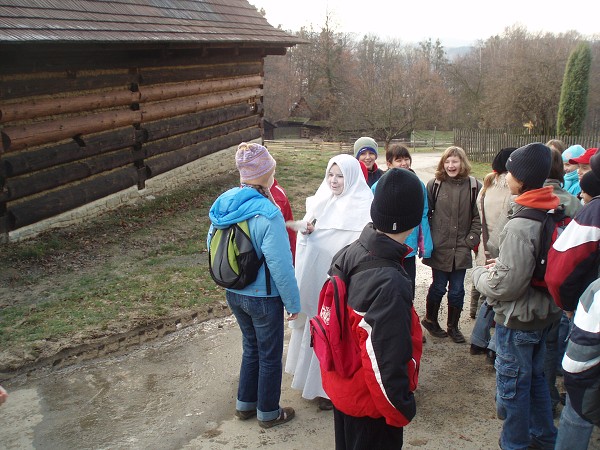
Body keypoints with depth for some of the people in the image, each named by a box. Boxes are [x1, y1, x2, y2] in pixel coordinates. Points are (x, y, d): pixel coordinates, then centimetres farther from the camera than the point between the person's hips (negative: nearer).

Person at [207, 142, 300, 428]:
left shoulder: (223, 204, -4)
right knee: (270, 354, 14)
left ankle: (245, 404, 39)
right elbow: (279, 264, -24)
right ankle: (268, 413, 31)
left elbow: (211, 244, 8)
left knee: (251, 346, 26)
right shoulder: (267, 213, -27)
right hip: (263, 297, -7)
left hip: (233, 293, 7)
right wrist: (292, 302, -12)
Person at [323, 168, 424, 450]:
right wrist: (401, 410, -13)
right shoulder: (390, 284, -33)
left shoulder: (346, 255, -8)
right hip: (369, 403, -7)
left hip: (339, 386, 7)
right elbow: (386, 362, -29)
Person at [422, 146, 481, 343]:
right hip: (439, 248, -1)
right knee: (439, 287, 10)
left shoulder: (474, 187, -2)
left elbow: (478, 218, 1)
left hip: (461, 250, 1)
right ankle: (430, 319, 33)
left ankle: (453, 326, 29)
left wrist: (470, 241, -6)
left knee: (457, 290, 10)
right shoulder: (434, 185, -2)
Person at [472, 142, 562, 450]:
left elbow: (506, 286, -26)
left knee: (512, 384, 9)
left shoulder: (519, 227, -29)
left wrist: (479, 274, -8)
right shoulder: (554, 214, -1)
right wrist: (503, 263, 6)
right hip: (546, 312, 9)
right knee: (535, 376, 25)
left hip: (518, 320, -9)